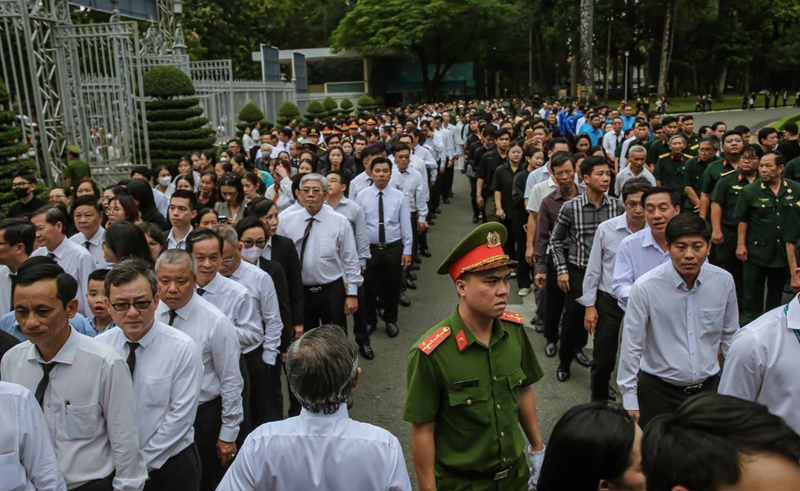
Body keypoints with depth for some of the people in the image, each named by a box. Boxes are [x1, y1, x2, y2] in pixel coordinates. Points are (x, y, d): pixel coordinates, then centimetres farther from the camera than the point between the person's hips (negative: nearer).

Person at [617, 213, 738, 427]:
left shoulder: (724, 281, -8)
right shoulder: (645, 287, -20)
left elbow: (730, 336, 6)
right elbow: (631, 347, -12)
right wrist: (630, 401, -8)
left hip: (708, 386, 3)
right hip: (658, 390, -3)